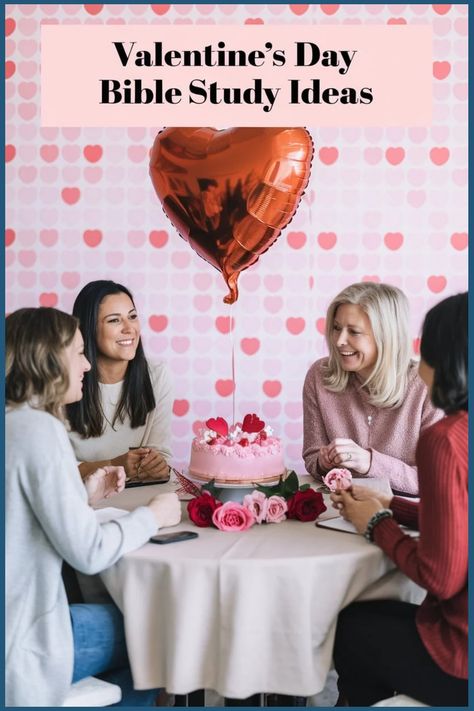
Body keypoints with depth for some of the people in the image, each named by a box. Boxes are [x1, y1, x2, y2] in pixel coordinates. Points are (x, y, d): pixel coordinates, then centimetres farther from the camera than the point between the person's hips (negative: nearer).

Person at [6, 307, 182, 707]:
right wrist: (153, 515, -6)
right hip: (20, 643, -8)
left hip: (17, 617, 8)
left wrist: (86, 495, 5)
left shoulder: (15, 422, 5)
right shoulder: (39, 429, -21)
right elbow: (88, 552, -21)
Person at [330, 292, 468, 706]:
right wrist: (389, 507, 9)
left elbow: (441, 577, -19)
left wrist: (377, 525, -4)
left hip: (460, 658, -6)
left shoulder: (445, 439, -22)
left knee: (350, 628, 19)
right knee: (377, 614, 27)